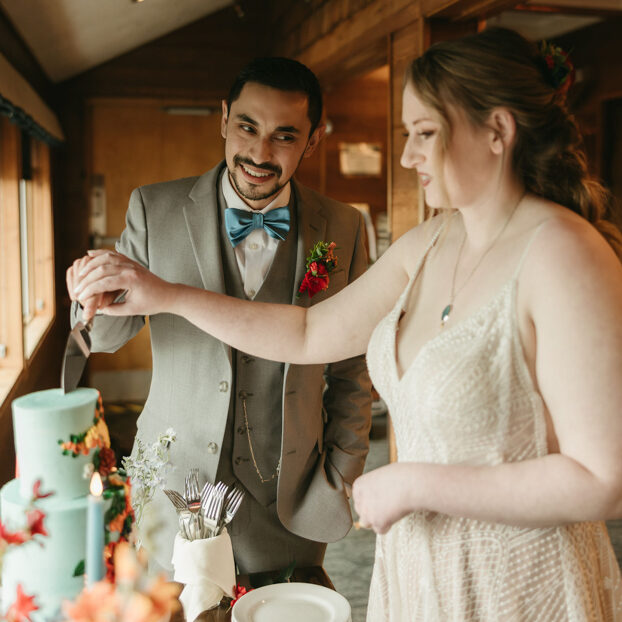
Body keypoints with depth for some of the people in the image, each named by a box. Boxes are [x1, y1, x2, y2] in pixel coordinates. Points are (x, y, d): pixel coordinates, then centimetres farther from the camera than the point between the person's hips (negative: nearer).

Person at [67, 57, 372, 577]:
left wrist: (343, 477, 1)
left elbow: (351, 371, 3)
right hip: (176, 498, 0)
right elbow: (112, 334, 2)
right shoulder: (155, 209, -6)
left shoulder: (343, 229, -4)